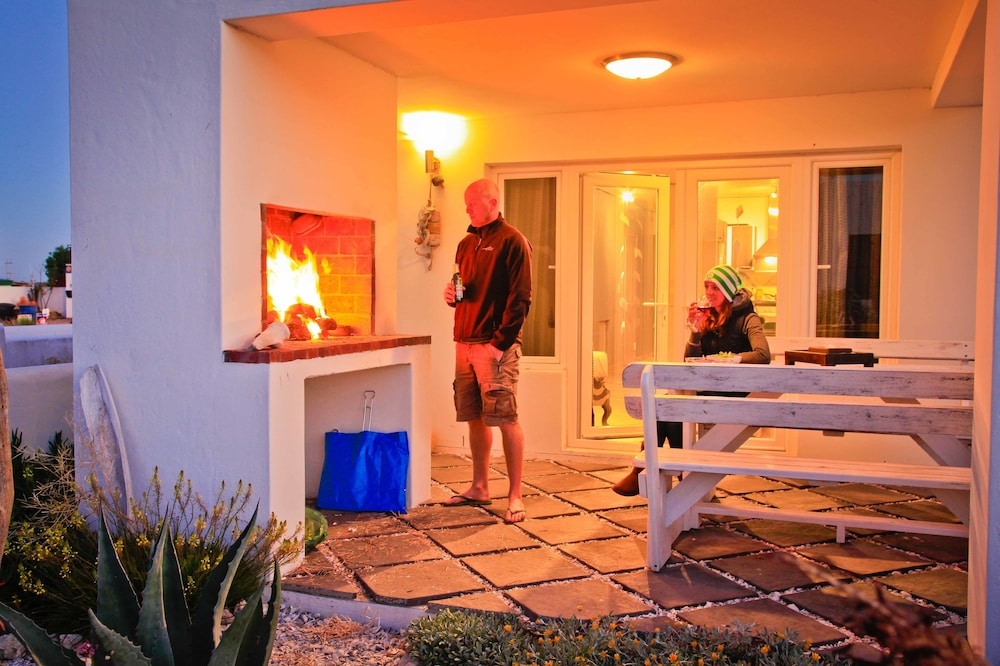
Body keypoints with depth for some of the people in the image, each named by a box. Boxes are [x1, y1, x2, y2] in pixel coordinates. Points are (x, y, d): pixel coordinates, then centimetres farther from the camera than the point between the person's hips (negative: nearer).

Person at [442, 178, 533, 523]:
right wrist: (452, 295, 4)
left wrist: (500, 343, -16)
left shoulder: (512, 241, -5)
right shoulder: (466, 243, 18)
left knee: (505, 419, -6)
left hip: (496, 344, -7)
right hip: (465, 342, 7)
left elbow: (520, 298, -11)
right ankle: (480, 488, 22)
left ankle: (515, 496, 0)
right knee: (474, 416, 11)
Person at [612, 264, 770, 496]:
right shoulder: (709, 318, 14)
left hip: (732, 393, -6)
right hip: (705, 389, 6)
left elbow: (763, 355, -23)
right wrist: (695, 331, -4)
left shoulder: (747, 319, -5)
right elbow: (690, 362, 10)